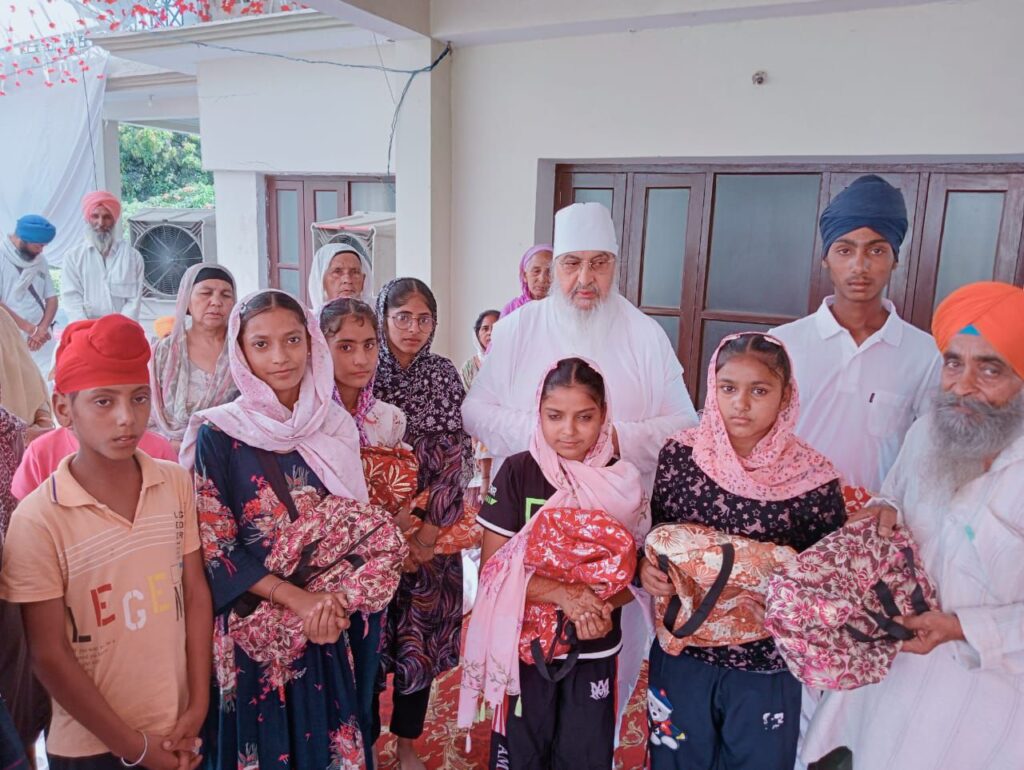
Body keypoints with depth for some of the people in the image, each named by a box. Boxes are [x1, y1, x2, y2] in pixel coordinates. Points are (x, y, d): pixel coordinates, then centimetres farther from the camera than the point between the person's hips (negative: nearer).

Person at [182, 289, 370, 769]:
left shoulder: (336, 427, -1)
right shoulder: (218, 435, -11)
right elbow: (213, 547, -11)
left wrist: (338, 602, -11)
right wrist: (296, 598, -18)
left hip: (333, 621, 3)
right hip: (254, 626, -3)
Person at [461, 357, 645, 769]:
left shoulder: (622, 482, -6)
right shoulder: (517, 473, -12)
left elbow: (632, 574, 0)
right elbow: (493, 570, -13)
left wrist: (602, 609, -19)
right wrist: (564, 593, -24)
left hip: (594, 653, 2)